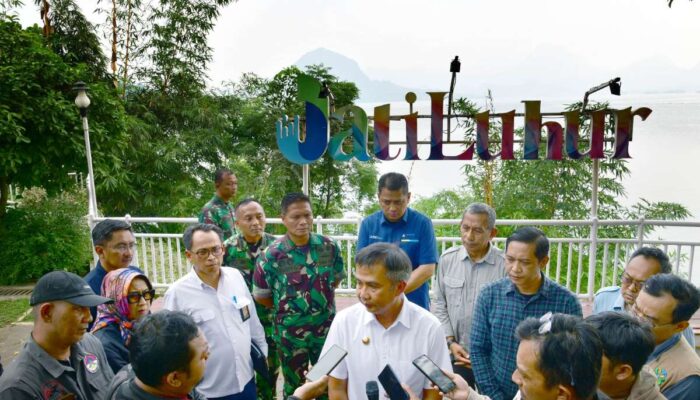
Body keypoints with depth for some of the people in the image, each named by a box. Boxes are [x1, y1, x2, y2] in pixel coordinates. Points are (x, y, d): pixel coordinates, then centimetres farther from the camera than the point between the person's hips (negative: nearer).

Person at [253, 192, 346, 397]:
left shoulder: (329, 246, -9)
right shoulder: (271, 255, -17)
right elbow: (260, 295, -6)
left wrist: (321, 299, 4)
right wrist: (286, 307, 0)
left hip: (326, 326, 2)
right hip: (290, 331, -2)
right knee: (294, 385, 19)